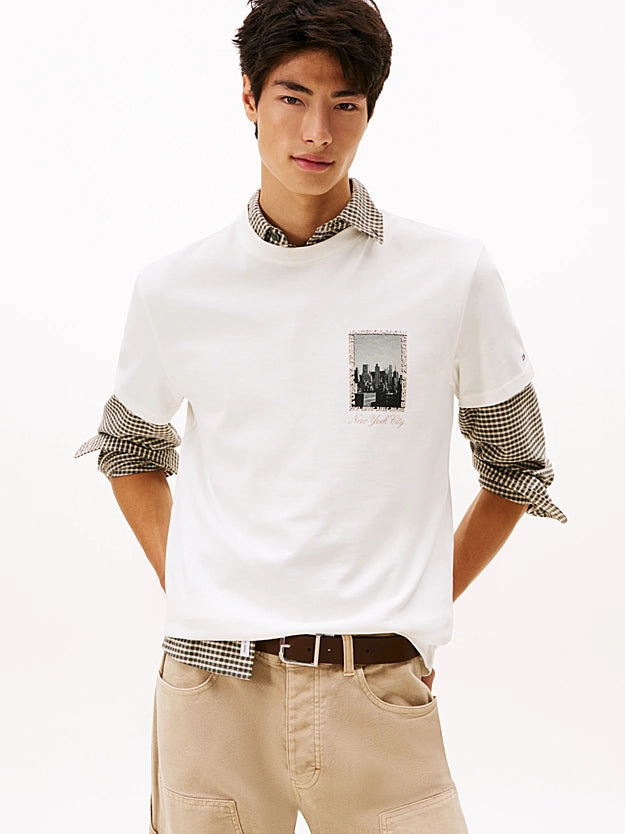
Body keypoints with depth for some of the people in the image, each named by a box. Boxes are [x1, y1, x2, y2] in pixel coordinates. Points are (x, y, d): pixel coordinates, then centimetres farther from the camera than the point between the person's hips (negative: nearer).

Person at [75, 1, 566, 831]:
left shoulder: (454, 275, -2)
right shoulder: (175, 289, 2)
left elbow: (514, 467, 10)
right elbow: (130, 449, 19)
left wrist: (422, 605, 5)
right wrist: (181, 587, 8)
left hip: (379, 693, -1)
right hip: (213, 683, 1)